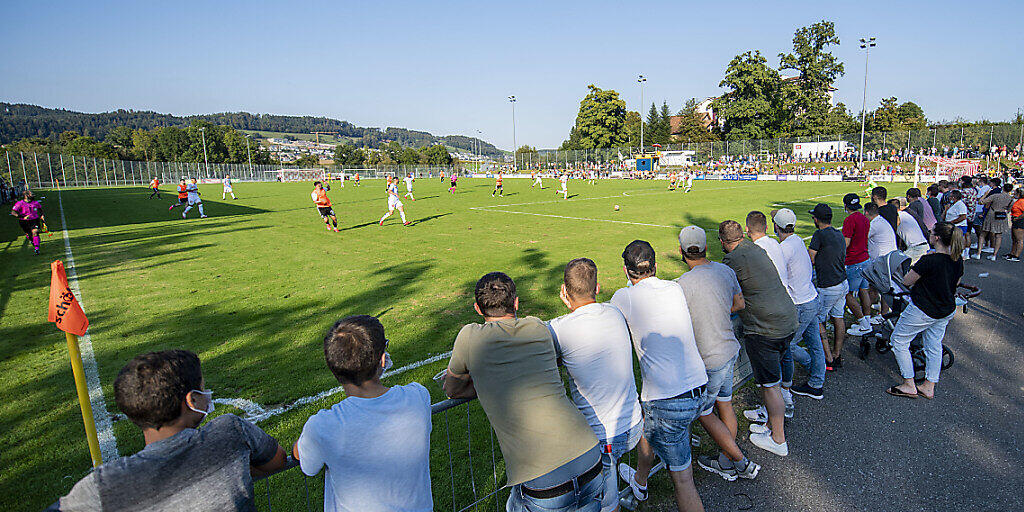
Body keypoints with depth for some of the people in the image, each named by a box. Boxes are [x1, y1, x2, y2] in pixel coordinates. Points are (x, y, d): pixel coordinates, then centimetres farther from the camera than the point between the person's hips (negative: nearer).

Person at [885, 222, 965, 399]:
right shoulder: (958, 260, -2)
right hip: (947, 311, 8)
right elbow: (955, 284, 13)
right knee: (934, 345, 18)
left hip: (922, 310, -8)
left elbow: (906, 281, -17)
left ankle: (909, 385, 12)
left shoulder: (929, 260, -27)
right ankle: (929, 387, 28)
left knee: (898, 340, 7)